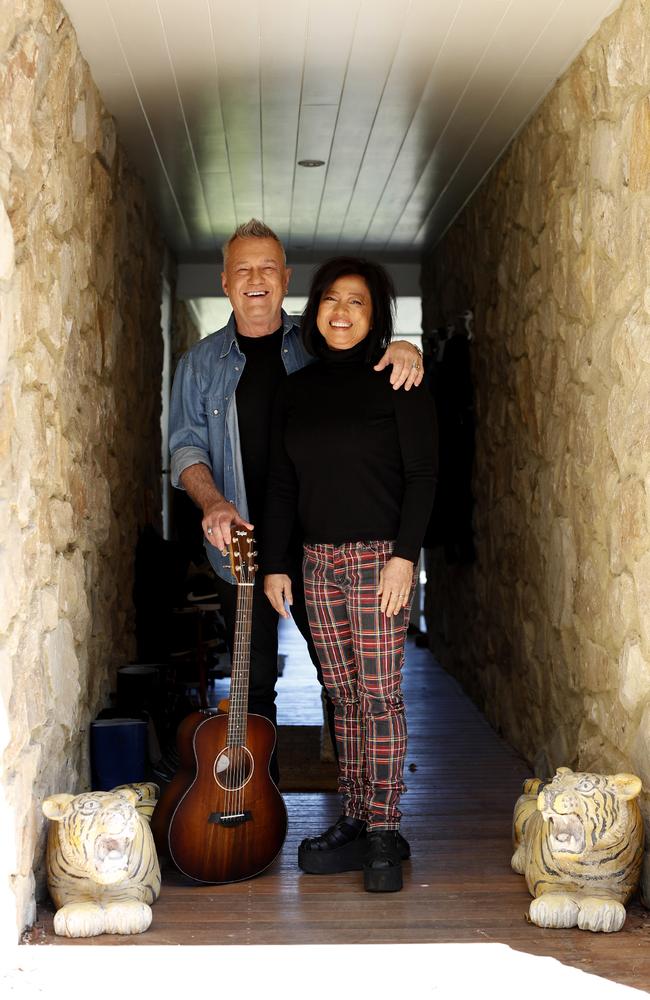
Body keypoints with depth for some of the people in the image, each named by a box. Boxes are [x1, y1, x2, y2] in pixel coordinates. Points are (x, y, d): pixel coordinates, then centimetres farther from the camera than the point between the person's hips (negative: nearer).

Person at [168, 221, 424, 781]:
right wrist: (213, 502, -17)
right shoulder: (201, 363, 8)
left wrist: (403, 351, -20)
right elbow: (186, 445, 3)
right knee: (254, 682, 7)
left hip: (317, 541, -1)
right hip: (241, 545, 1)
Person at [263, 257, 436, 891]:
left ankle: (384, 834, 1)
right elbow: (282, 484, 13)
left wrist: (405, 556, -15)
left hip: (379, 558, -5)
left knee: (379, 694, -5)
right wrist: (274, 564, 8)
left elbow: (422, 475, -7)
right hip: (318, 559, 5)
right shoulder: (296, 390, 12)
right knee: (344, 696, 7)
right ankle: (354, 823, 14)